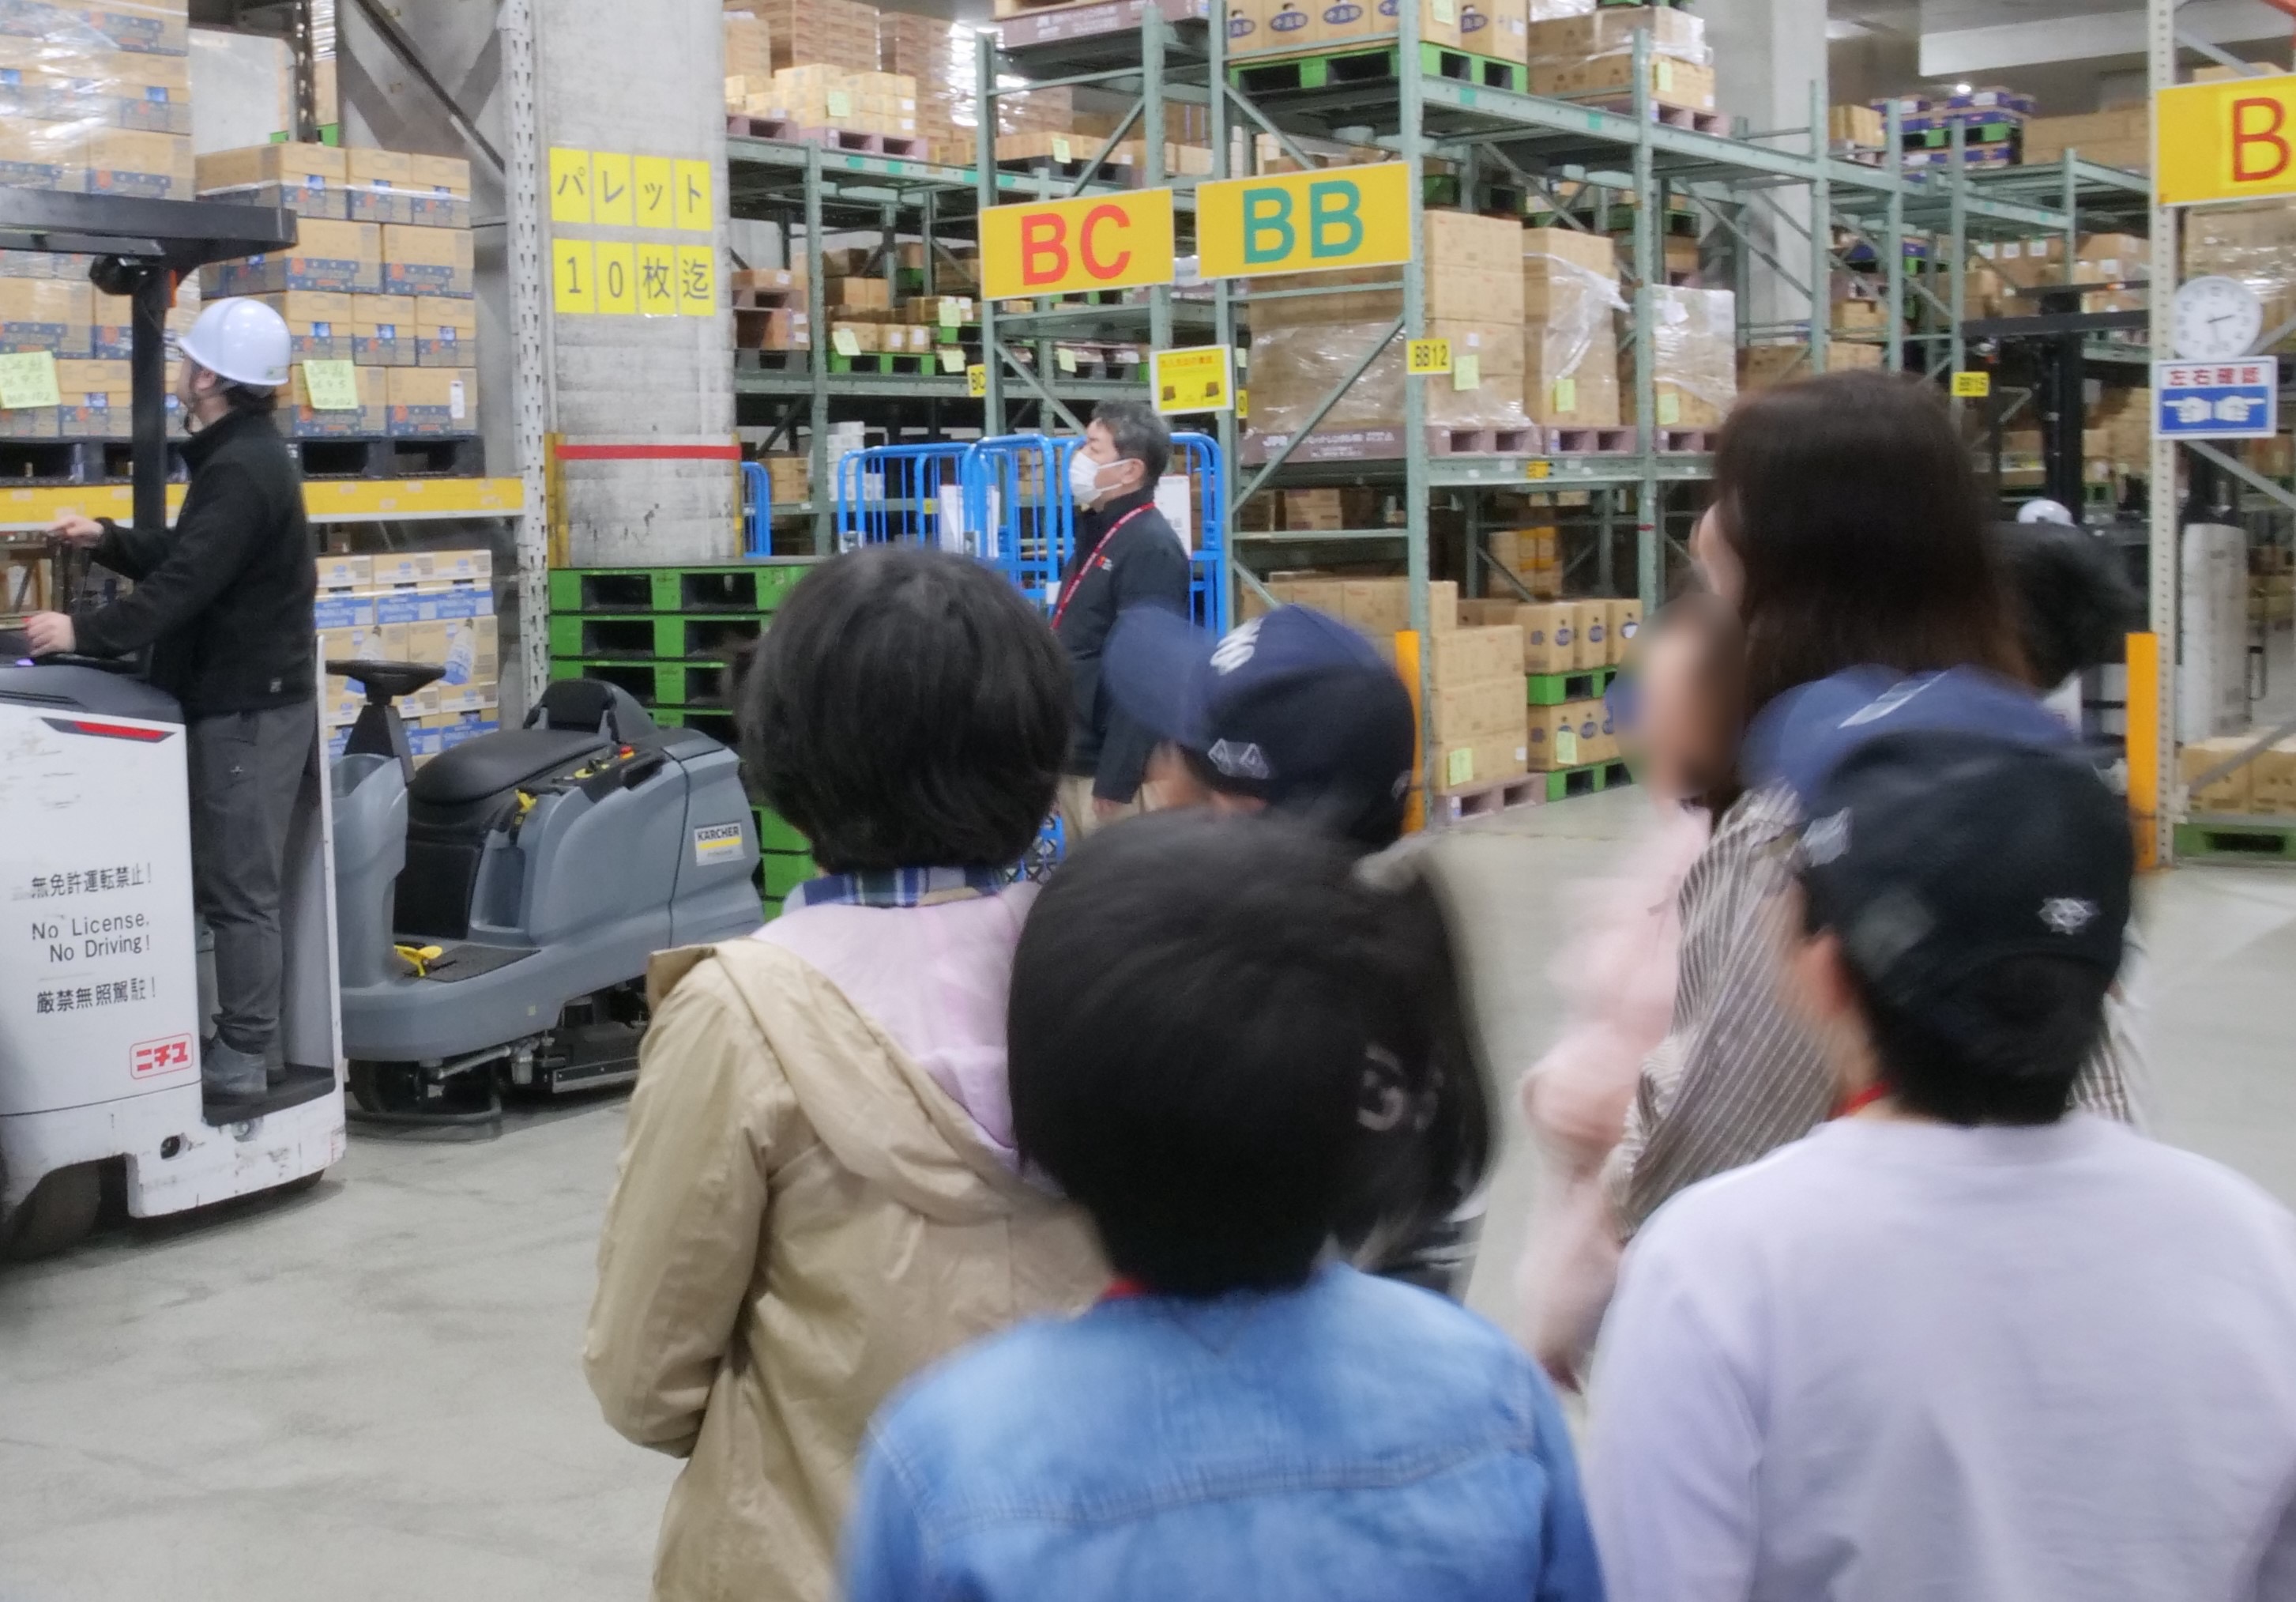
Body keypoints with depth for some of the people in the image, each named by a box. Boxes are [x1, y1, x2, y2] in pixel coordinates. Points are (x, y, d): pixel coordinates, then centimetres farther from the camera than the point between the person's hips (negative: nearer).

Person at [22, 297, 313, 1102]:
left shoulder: (241, 471, -18)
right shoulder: (246, 457, 15)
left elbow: (182, 588, -25)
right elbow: (186, 557, 22)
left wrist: (82, 631, -18)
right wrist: (107, 538, 10)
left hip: (246, 707, -11)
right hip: (248, 696, 11)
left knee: (237, 889, -6)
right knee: (235, 882, 14)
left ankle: (241, 1060, -2)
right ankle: (247, 1042, 19)